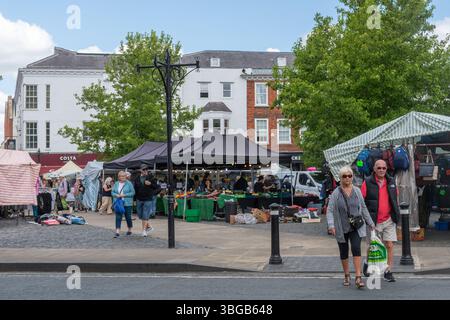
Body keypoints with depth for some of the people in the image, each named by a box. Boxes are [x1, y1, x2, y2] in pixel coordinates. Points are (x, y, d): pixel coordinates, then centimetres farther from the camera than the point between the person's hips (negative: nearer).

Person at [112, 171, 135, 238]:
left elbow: (133, 192, -7)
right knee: (118, 217, -5)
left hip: (127, 204, -2)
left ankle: (130, 230, 26)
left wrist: (124, 195, -17)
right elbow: (112, 192, 10)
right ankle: (117, 232, -8)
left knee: (128, 217, 7)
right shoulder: (116, 184, 8)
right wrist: (116, 195, -11)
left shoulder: (129, 184, -3)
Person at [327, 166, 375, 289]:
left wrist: (370, 223, 13)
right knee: (344, 252, 9)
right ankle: (346, 276, 27)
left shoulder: (357, 191, 4)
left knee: (356, 248, -14)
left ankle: (358, 277, -15)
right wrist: (331, 225, -23)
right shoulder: (336, 193, -5)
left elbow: (363, 208, 12)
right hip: (341, 228, -1)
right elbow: (330, 210, -9)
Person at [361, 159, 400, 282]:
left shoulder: (391, 182, 8)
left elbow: (395, 199, 18)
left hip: (389, 220, 3)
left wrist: (396, 215, 15)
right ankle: (367, 263, 36)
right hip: (373, 221, -3)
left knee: (390, 246, -3)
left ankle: (388, 272, 5)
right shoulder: (367, 183, -5)